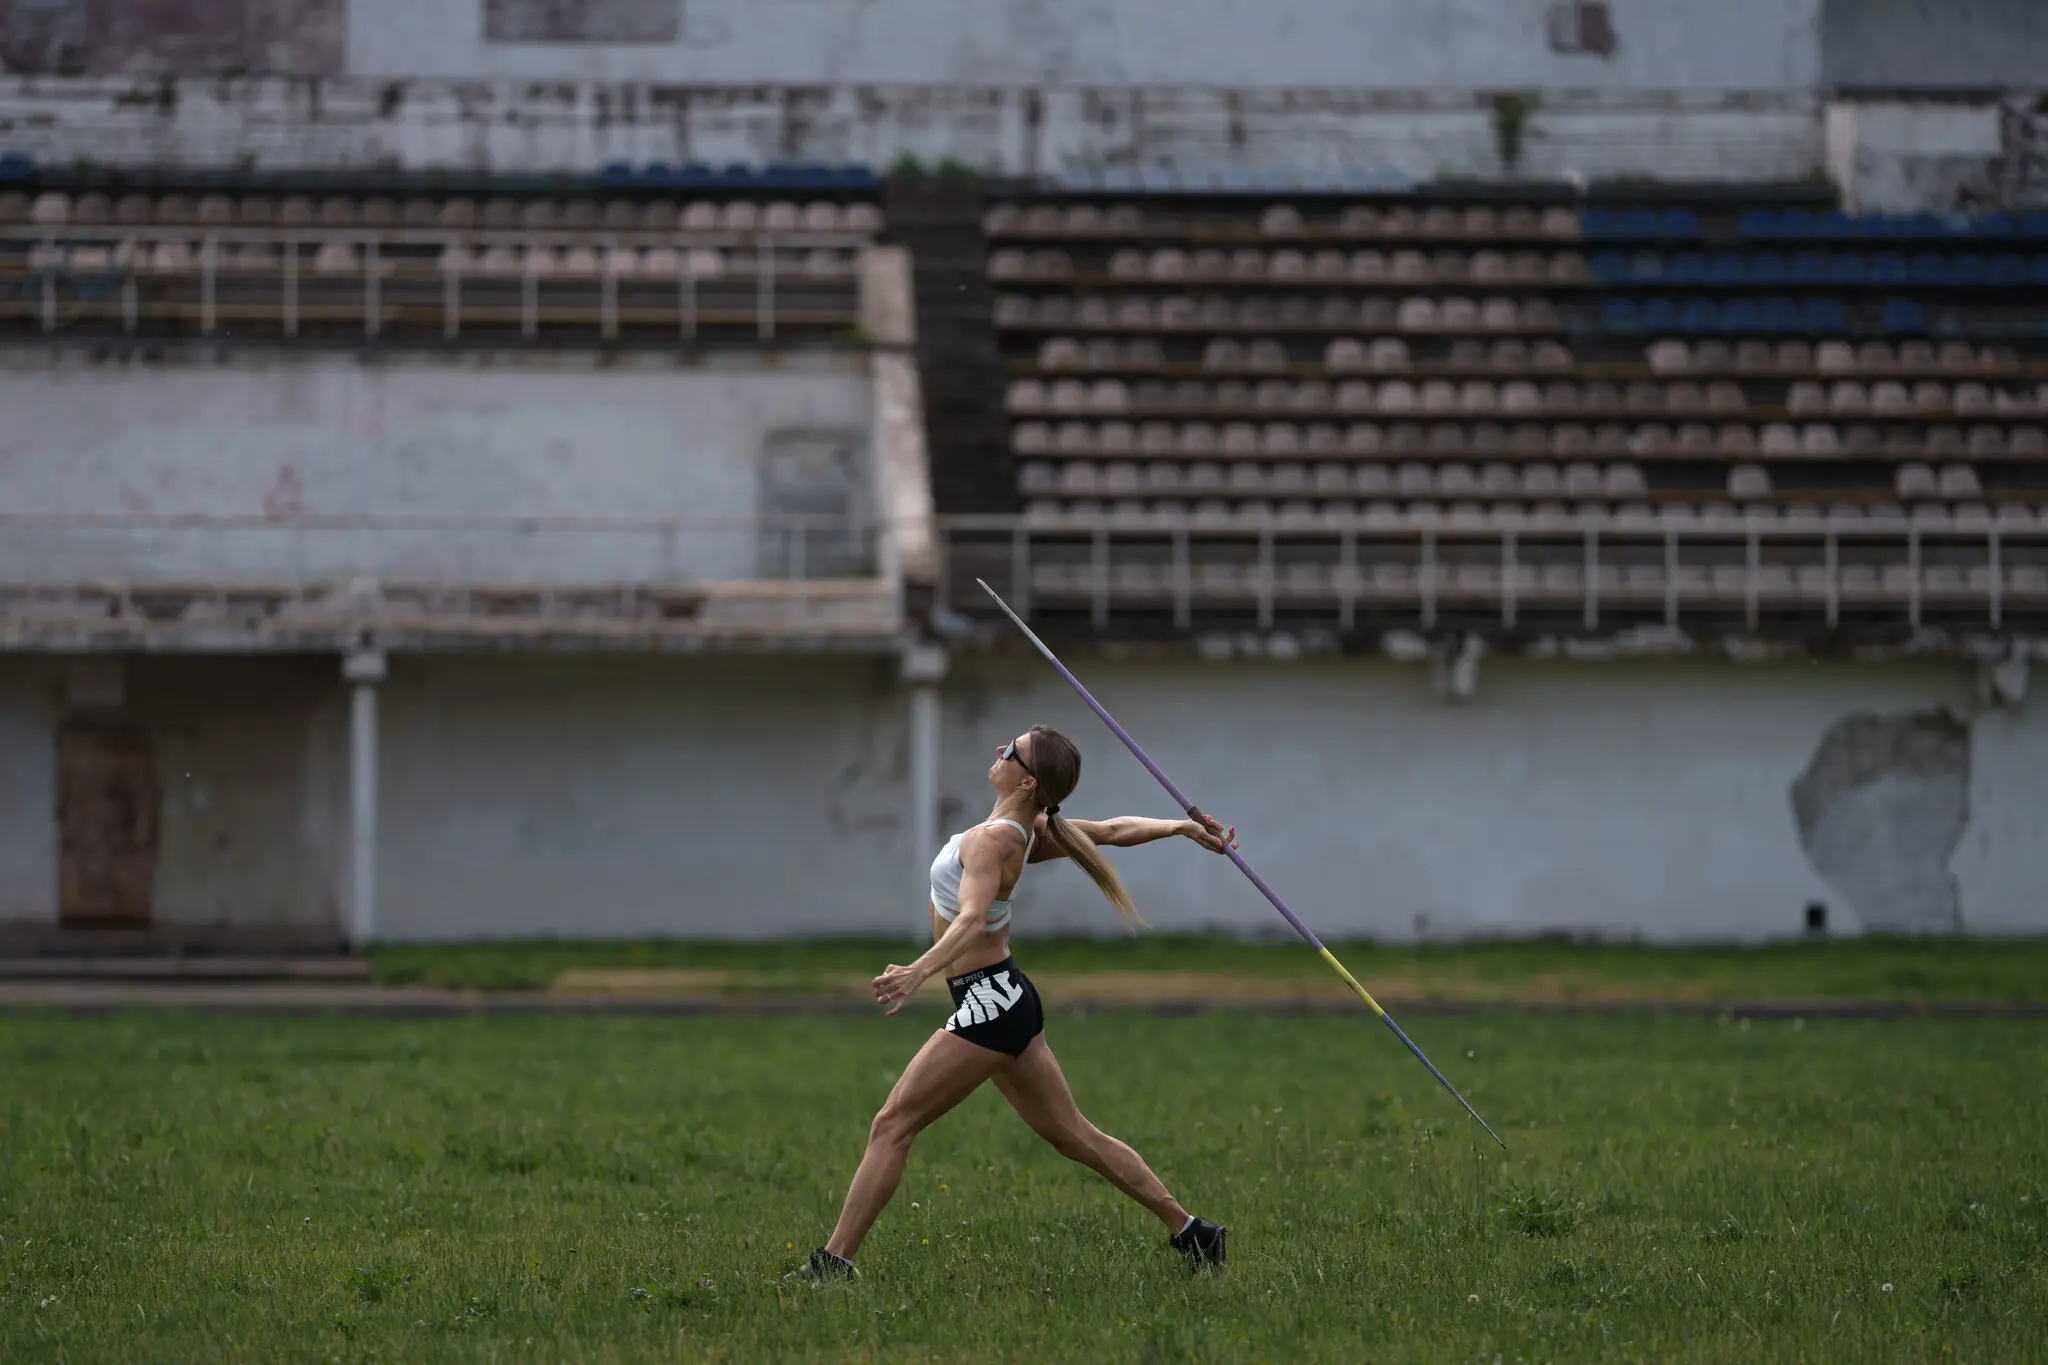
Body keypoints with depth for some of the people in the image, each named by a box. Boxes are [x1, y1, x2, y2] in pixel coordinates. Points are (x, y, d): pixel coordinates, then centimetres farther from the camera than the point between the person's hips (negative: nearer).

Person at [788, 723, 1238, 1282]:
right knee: (1072, 1134, 15)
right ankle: (1189, 1232, 19)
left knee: (892, 1125, -9)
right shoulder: (1032, 832, 6)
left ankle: (835, 1260, -10)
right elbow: (1112, 830, 11)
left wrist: (917, 973, -46)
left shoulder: (993, 839, -19)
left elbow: (971, 920, -33)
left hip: (988, 1004, -10)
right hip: (1004, 1001, 10)